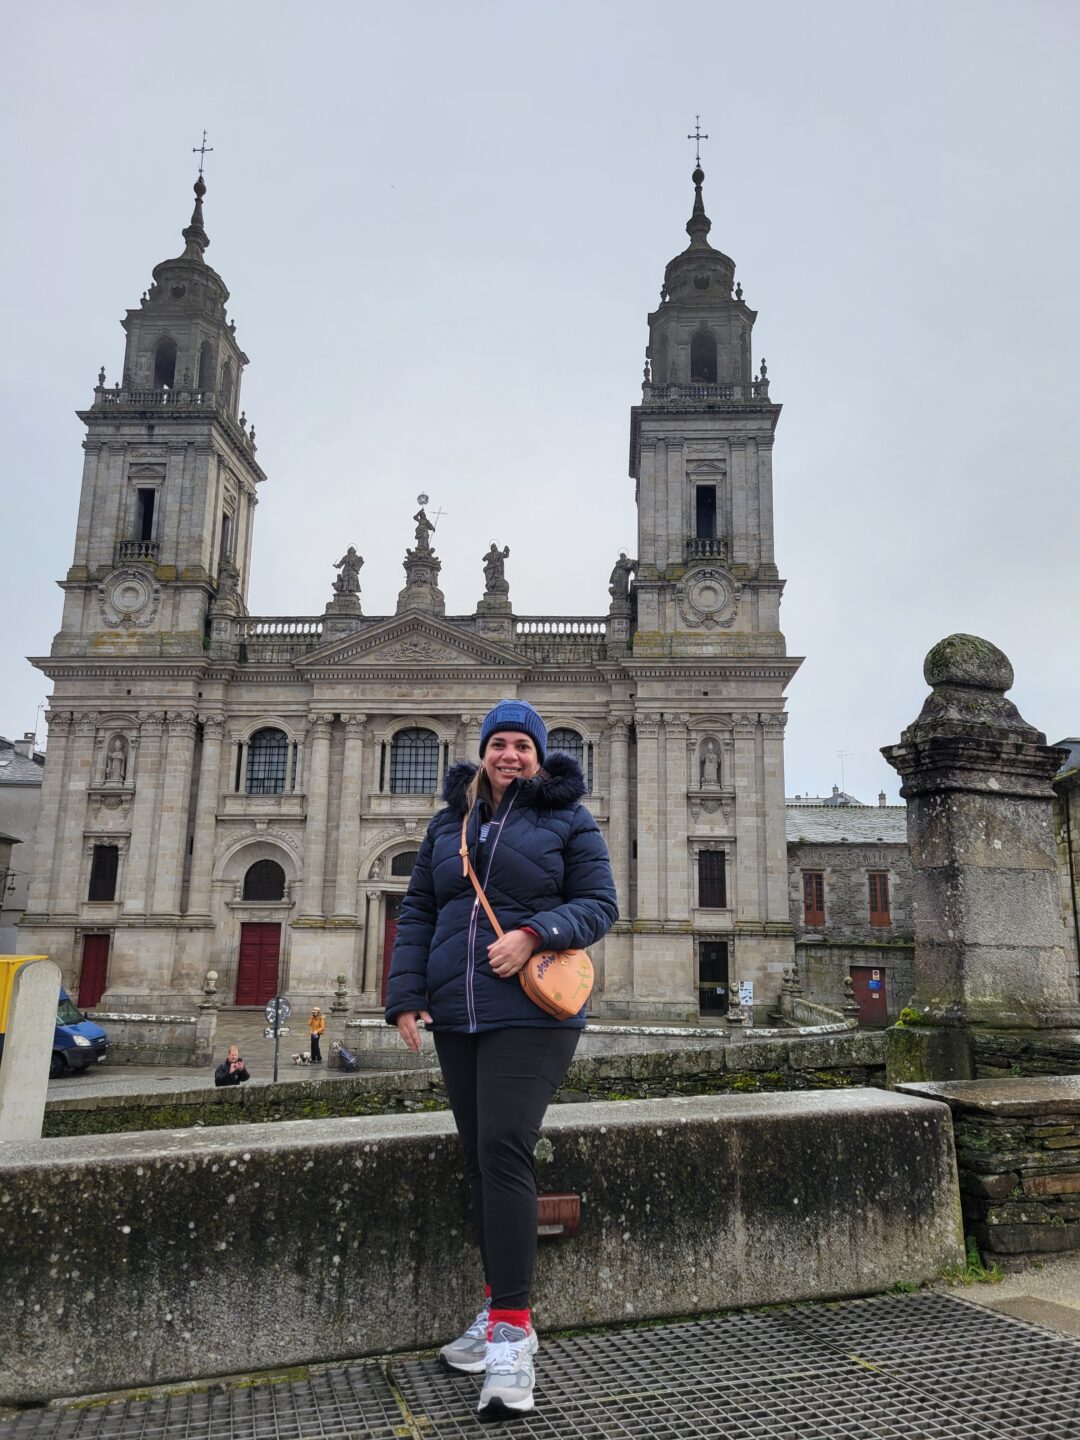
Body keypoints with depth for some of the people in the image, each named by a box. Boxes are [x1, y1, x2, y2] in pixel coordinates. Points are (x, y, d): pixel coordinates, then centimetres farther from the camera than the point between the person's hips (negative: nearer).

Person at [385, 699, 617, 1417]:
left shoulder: (567, 819, 1)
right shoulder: (449, 823, 13)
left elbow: (600, 904, -3)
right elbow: (417, 913, 13)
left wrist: (534, 934, -20)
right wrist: (406, 996, 3)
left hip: (531, 1015, -5)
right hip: (456, 1016, 5)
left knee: (503, 1151, -15)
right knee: (480, 1158, 12)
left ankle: (511, 1329, -4)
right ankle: (502, 1308, 27)